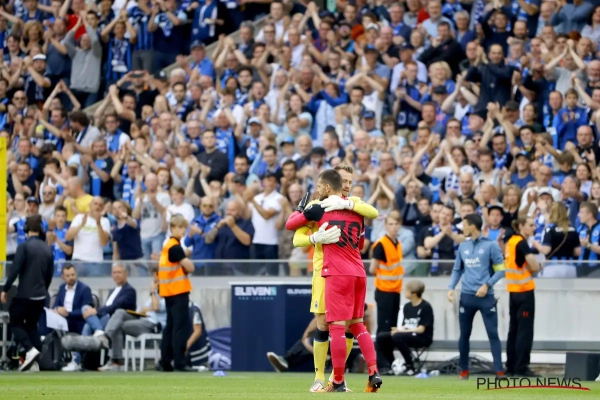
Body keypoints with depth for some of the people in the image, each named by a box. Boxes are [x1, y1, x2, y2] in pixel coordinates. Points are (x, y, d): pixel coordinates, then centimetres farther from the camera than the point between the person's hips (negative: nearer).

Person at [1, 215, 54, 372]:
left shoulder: (24, 247, -12)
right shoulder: (47, 249, 7)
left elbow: (15, 269, -17)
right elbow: (50, 274, 14)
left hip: (24, 294, -6)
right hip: (40, 296, 6)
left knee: (15, 323, 7)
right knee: (31, 325, 16)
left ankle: (30, 350, -15)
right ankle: (36, 360, 6)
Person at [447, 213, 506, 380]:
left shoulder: (491, 245, -4)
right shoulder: (463, 247, 10)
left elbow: (500, 270, -4)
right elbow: (457, 270, 18)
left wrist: (487, 285, -15)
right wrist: (451, 288, 3)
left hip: (486, 297, -4)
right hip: (466, 296, 4)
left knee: (493, 333, -7)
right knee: (464, 334, 8)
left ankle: (499, 371, -7)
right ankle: (464, 370, 18)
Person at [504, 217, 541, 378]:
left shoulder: (510, 242, 11)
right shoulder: (522, 243, -14)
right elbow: (535, 267, -18)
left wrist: (527, 268, 3)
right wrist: (535, 266, 4)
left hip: (513, 290, 8)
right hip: (524, 290, -8)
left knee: (514, 328, 12)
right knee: (525, 330, -5)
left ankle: (510, 366, 14)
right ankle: (521, 367, -7)